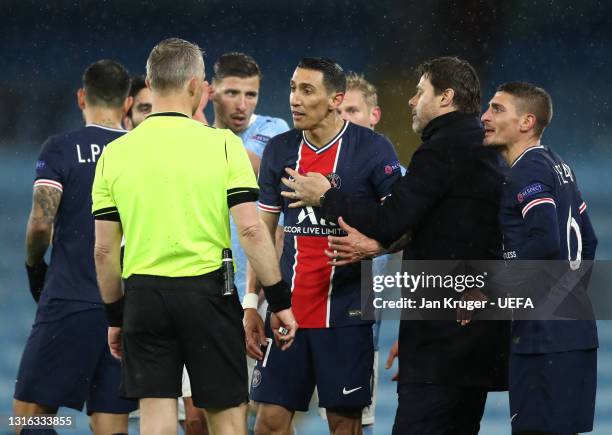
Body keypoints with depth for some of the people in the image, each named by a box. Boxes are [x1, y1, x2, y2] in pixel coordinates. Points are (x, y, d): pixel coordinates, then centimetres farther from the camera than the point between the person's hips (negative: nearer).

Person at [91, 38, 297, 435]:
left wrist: (115, 315, 16)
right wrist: (280, 301, -3)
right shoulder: (222, 144, -5)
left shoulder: (115, 153, 3)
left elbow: (104, 249, 5)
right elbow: (251, 229, -9)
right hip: (207, 291, -2)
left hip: (143, 296, 2)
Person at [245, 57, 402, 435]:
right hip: (288, 310, 4)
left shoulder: (372, 149, -5)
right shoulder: (279, 150, 7)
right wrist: (252, 303, 6)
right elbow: (262, 232, 12)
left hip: (346, 312, -4)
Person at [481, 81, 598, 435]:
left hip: (544, 335, -10)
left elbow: (544, 242, -25)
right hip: (575, 329, 10)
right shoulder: (558, 166, 17)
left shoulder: (528, 171, -12)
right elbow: (587, 240, 23)